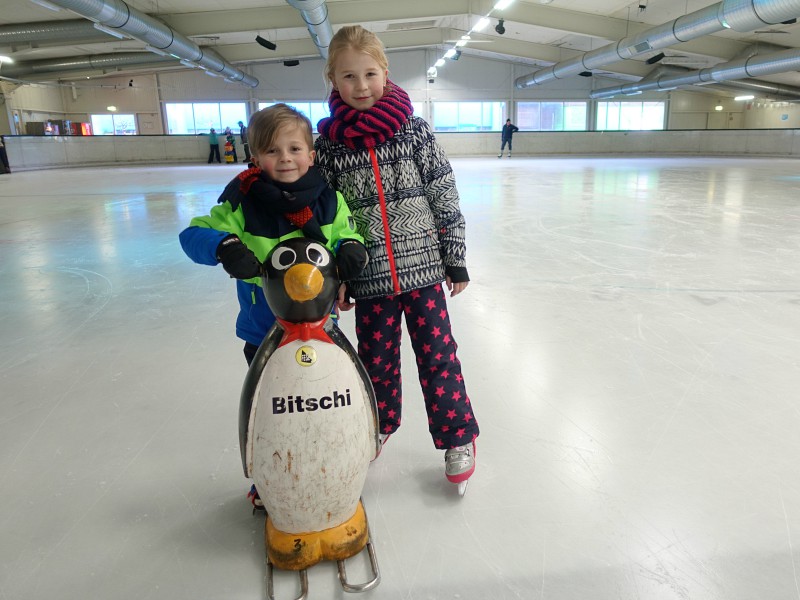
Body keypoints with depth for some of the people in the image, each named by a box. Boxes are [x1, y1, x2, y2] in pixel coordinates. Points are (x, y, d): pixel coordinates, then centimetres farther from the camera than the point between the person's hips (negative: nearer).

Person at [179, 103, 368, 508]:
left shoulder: (329, 199, -8)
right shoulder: (243, 202, -14)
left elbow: (345, 233, 6)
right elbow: (193, 234, -12)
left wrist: (351, 248, -18)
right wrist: (225, 246, -33)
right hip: (263, 333, -1)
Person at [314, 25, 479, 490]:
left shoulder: (414, 130, -3)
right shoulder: (329, 142, 0)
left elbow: (445, 198, -1)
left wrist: (456, 259, -1)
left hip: (422, 265, -1)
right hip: (368, 275, 2)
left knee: (437, 353, 6)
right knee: (376, 357, 14)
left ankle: (458, 436, 25)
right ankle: (380, 423, 41)